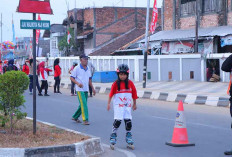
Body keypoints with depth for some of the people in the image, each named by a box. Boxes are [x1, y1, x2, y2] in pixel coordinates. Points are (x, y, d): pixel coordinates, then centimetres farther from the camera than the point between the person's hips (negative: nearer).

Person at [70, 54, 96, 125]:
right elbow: (71, 77, -5)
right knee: (83, 104, -14)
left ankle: (75, 117, 28)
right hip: (80, 89, -7)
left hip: (86, 89, 7)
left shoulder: (88, 69, 12)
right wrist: (78, 83, -21)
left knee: (83, 105, 12)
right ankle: (85, 120, -12)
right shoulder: (77, 68, -7)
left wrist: (93, 88, 17)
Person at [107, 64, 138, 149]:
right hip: (118, 105, -2)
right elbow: (111, 94, -1)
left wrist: (134, 104, 15)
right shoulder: (115, 84, -6)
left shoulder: (130, 83, 0)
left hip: (127, 105, 3)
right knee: (118, 120, -10)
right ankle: (113, 135, 6)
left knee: (128, 120, 1)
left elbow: (134, 94, 10)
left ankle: (128, 135, 16)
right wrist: (108, 103, -3)